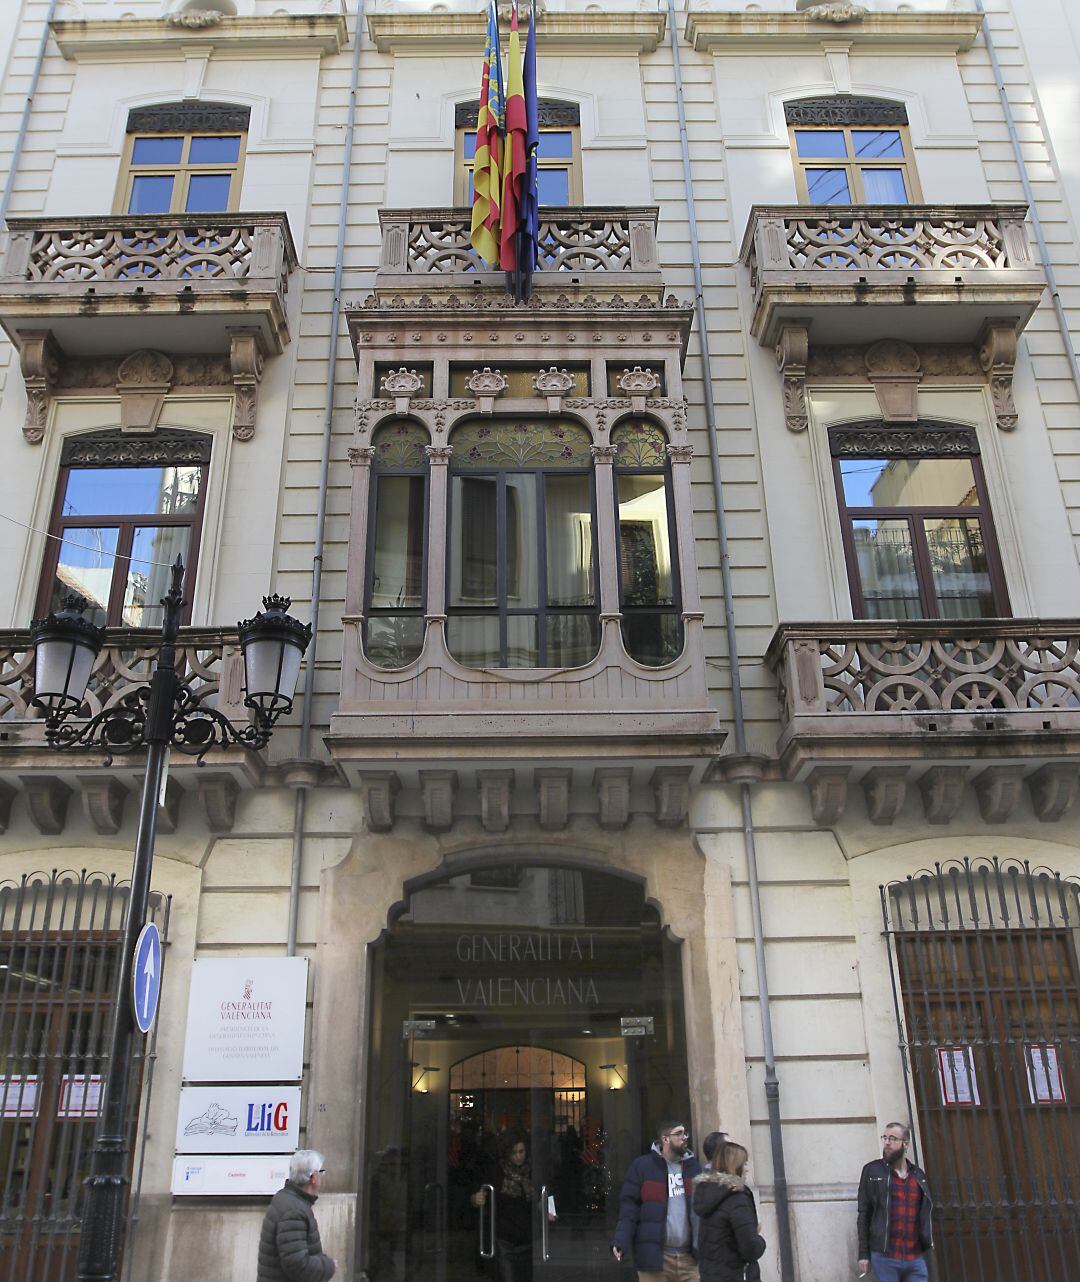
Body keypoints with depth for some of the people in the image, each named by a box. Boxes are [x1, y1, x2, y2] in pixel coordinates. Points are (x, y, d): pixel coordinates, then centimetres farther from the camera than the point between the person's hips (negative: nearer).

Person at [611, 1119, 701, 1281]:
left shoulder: (693, 1165, 11)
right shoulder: (642, 1166, -2)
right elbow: (629, 1204, -4)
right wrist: (621, 1240, -16)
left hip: (689, 1257, 4)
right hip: (654, 1255, -4)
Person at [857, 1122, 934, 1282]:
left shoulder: (919, 1175, 12)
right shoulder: (872, 1171, 1)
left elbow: (925, 1213, 17)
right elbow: (864, 1214, 0)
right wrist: (863, 1254, -4)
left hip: (916, 1259, 3)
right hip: (884, 1258, -3)